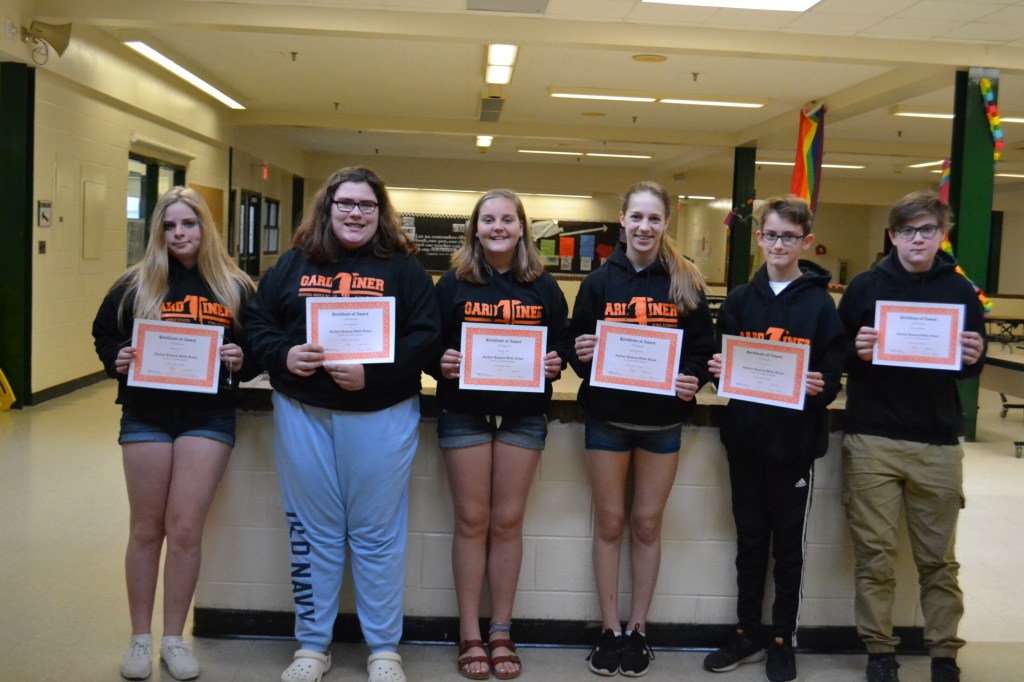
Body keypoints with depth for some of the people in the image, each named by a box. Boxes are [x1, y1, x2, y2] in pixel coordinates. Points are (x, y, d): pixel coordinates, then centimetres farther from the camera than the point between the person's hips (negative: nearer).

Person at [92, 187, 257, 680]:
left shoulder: (235, 287, 3)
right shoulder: (135, 283, 3)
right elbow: (104, 333, 12)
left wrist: (242, 362, -14)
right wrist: (117, 360, -8)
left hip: (209, 417, -1)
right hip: (146, 415, 1)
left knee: (185, 529, -1)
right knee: (146, 529, 8)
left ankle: (174, 638, 15)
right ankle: (140, 638, 22)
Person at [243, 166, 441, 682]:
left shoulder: (403, 268, 1)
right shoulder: (295, 264, 9)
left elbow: (426, 335, -7)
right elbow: (257, 321, 7)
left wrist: (372, 372, -19)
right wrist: (283, 354, -13)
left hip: (381, 416, -2)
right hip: (302, 414, 2)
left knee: (377, 535, 6)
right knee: (312, 532, 11)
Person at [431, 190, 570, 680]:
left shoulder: (544, 287, 6)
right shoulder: (452, 284, 2)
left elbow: (562, 345, 10)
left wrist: (555, 364, -11)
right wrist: (441, 364, -18)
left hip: (523, 416, 1)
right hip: (464, 413, -1)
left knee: (507, 522, 6)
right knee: (471, 521, 3)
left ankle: (501, 634, 19)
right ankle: (470, 636, 15)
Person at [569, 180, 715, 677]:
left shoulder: (686, 283, 2)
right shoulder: (599, 281, 1)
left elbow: (705, 348, 3)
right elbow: (576, 347, 3)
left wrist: (694, 379, -16)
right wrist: (579, 354, -19)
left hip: (663, 421, 0)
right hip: (607, 418, 0)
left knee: (647, 524, 9)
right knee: (610, 523, 7)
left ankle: (638, 628, 23)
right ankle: (610, 628, 20)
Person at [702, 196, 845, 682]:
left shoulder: (819, 303, -2)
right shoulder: (740, 299, 6)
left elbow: (833, 374, -4)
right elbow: (721, 360, 9)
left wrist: (821, 386, -25)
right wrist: (719, 370, -12)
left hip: (796, 441, -3)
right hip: (745, 437, 3)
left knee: (788, 544, 9)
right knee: (750, 539, 14)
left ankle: (783, 640, 24)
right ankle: (747, 633, 27)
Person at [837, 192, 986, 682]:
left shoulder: (961, 291, 7)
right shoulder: (865, 287, 3)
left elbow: (972, 368, 11)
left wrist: (972, 359, -11)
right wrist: (857, 352, -18)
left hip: (938, 444, 1)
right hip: (872, 441, -1)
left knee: (938, 558, 9)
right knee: (874, 555, 3)